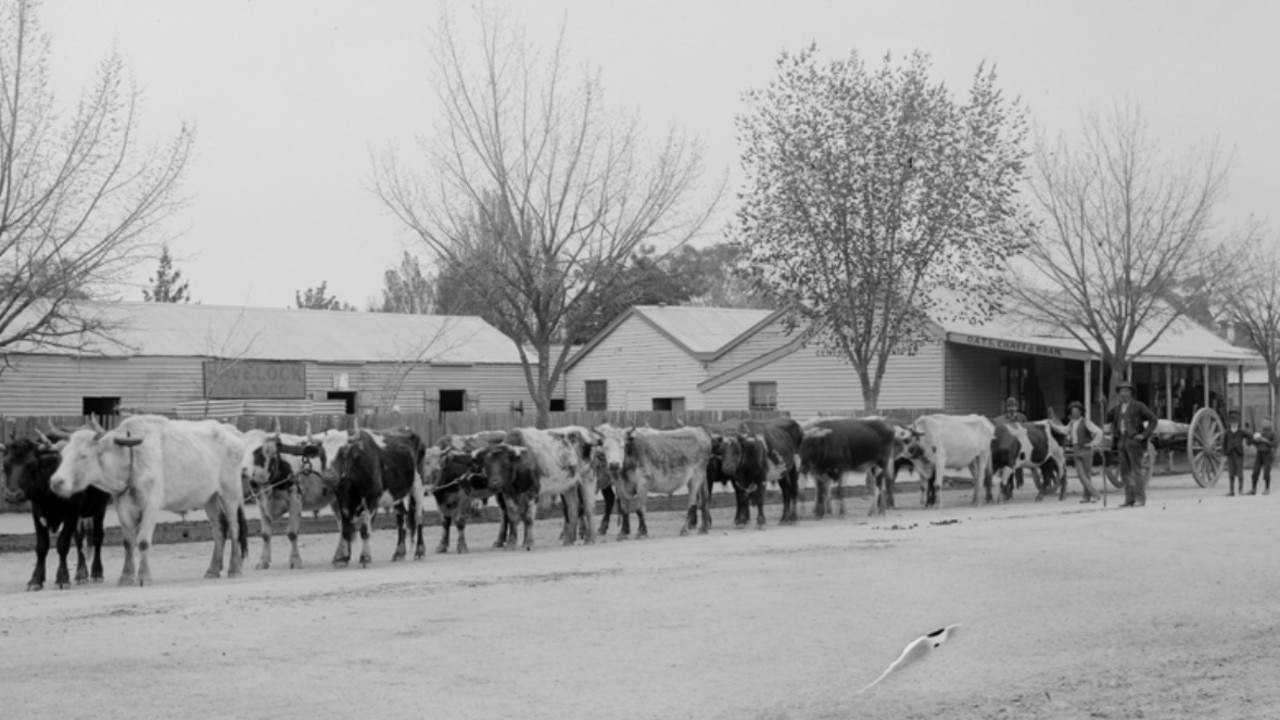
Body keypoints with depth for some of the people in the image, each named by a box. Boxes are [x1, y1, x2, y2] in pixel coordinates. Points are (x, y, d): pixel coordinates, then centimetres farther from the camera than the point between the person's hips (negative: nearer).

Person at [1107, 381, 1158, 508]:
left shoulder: (1138, 406, -2)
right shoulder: (1117, 408, 16)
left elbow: (1153, 419, -4)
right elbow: (1107, 418, 25)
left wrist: (1144, 435, -11)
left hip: (1134, 441, -6)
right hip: (1121, 441, 6)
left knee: (1137, 470, -8)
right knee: (1125, 472, 4)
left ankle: (1140, 499, -8)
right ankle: (1129, 499, 7)